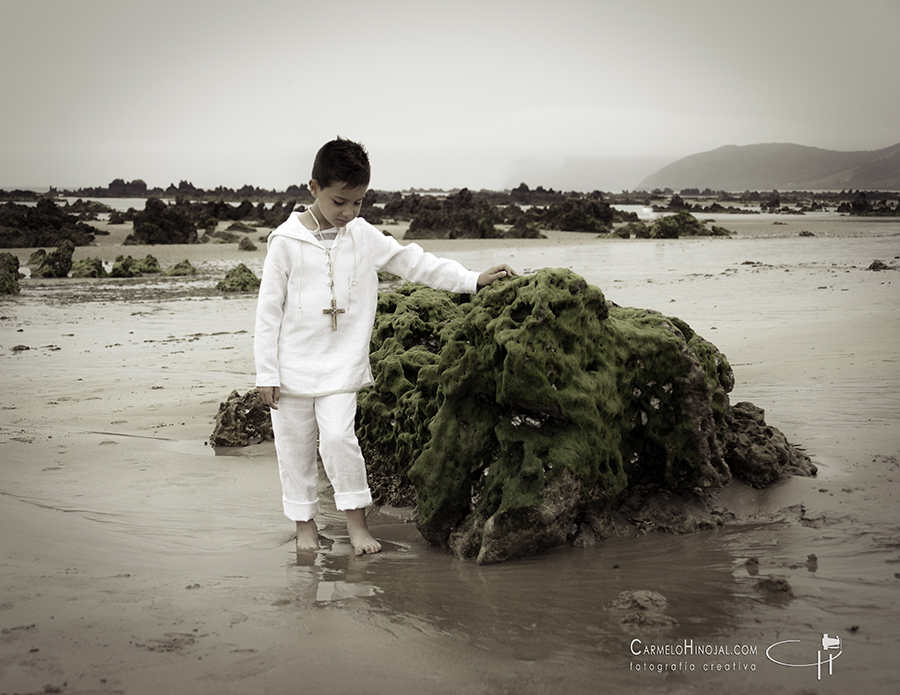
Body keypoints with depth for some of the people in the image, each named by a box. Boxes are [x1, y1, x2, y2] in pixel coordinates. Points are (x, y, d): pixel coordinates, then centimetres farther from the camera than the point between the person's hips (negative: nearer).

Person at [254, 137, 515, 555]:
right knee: (296, 446, 6)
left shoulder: (363, 236, 2)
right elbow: (269, 310, -5)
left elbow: (414, 263, 6)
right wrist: (266, 374, -6)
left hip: (341, 365, 1)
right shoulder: (286, 242, -7)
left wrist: (474, 280, -1)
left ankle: (356, 521, 1)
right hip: (292, 368, -1)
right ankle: (305, 523, 22)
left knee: (338, 436, -13)